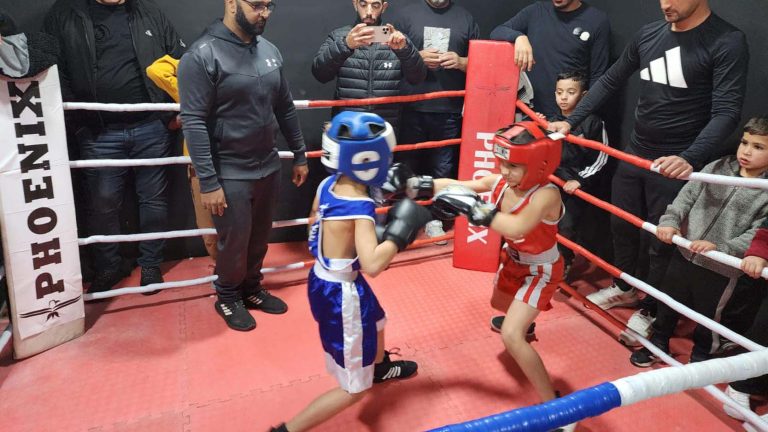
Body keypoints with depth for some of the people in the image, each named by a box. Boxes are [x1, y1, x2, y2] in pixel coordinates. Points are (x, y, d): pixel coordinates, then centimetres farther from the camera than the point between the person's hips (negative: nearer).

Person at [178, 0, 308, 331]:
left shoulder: (269, 51, 5)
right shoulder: (202, 55, -14)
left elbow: (285, 108, 12)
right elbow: (194, 123, -16)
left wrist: (299, 155, 13)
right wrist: (208, 182, -18)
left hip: (268, 166, 6)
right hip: (230, 173, -5)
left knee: (259, 237, 17)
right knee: (235, 241, 8)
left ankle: (251, 288, 40)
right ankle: (227, 297, 33)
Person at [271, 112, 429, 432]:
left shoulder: (328, 184, -6)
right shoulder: (360, 208, -29)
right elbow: (372, 264, -40)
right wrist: (401, 230, -26)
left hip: (323, 282, 9)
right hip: (342, 295, -9)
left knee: (376, 321, 39)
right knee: (354, 389, 9)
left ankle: (379, 367, 69)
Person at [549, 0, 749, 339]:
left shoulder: (727, 42, -13)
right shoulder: (649, 34, 4)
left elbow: (727, 112, -20)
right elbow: (609, 82, 11)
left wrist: (689, 158, -35)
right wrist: (570, 122, 4)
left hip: (675, 165, -5)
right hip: (634, 154, 6)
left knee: (663, 241, 6)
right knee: (621, 225, 16)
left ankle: (651, 310, 28)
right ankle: (624, 288, 40)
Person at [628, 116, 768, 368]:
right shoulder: (717, 167, -1)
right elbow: (688, 195, -1)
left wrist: (719, 248, -28)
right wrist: (670, 221, -17)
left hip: (722, 269, -3)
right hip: (685, 254, 3)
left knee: (709, 316, 16)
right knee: (668, 303, 18)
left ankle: (701, 357, 41)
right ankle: (658, 344, 40)